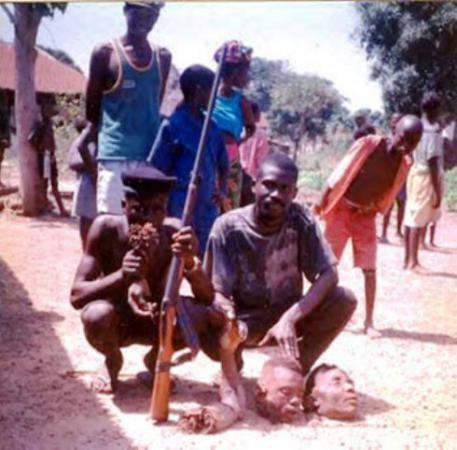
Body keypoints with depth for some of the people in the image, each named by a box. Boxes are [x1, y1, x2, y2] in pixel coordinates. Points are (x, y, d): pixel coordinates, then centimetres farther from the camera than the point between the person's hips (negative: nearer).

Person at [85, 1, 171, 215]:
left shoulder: (163, 57, 11)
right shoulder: (105, 53, -2)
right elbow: (92, 112, 4)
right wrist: (91, 157, 5)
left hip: (151, 157, 4)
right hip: (114, 156, -4)